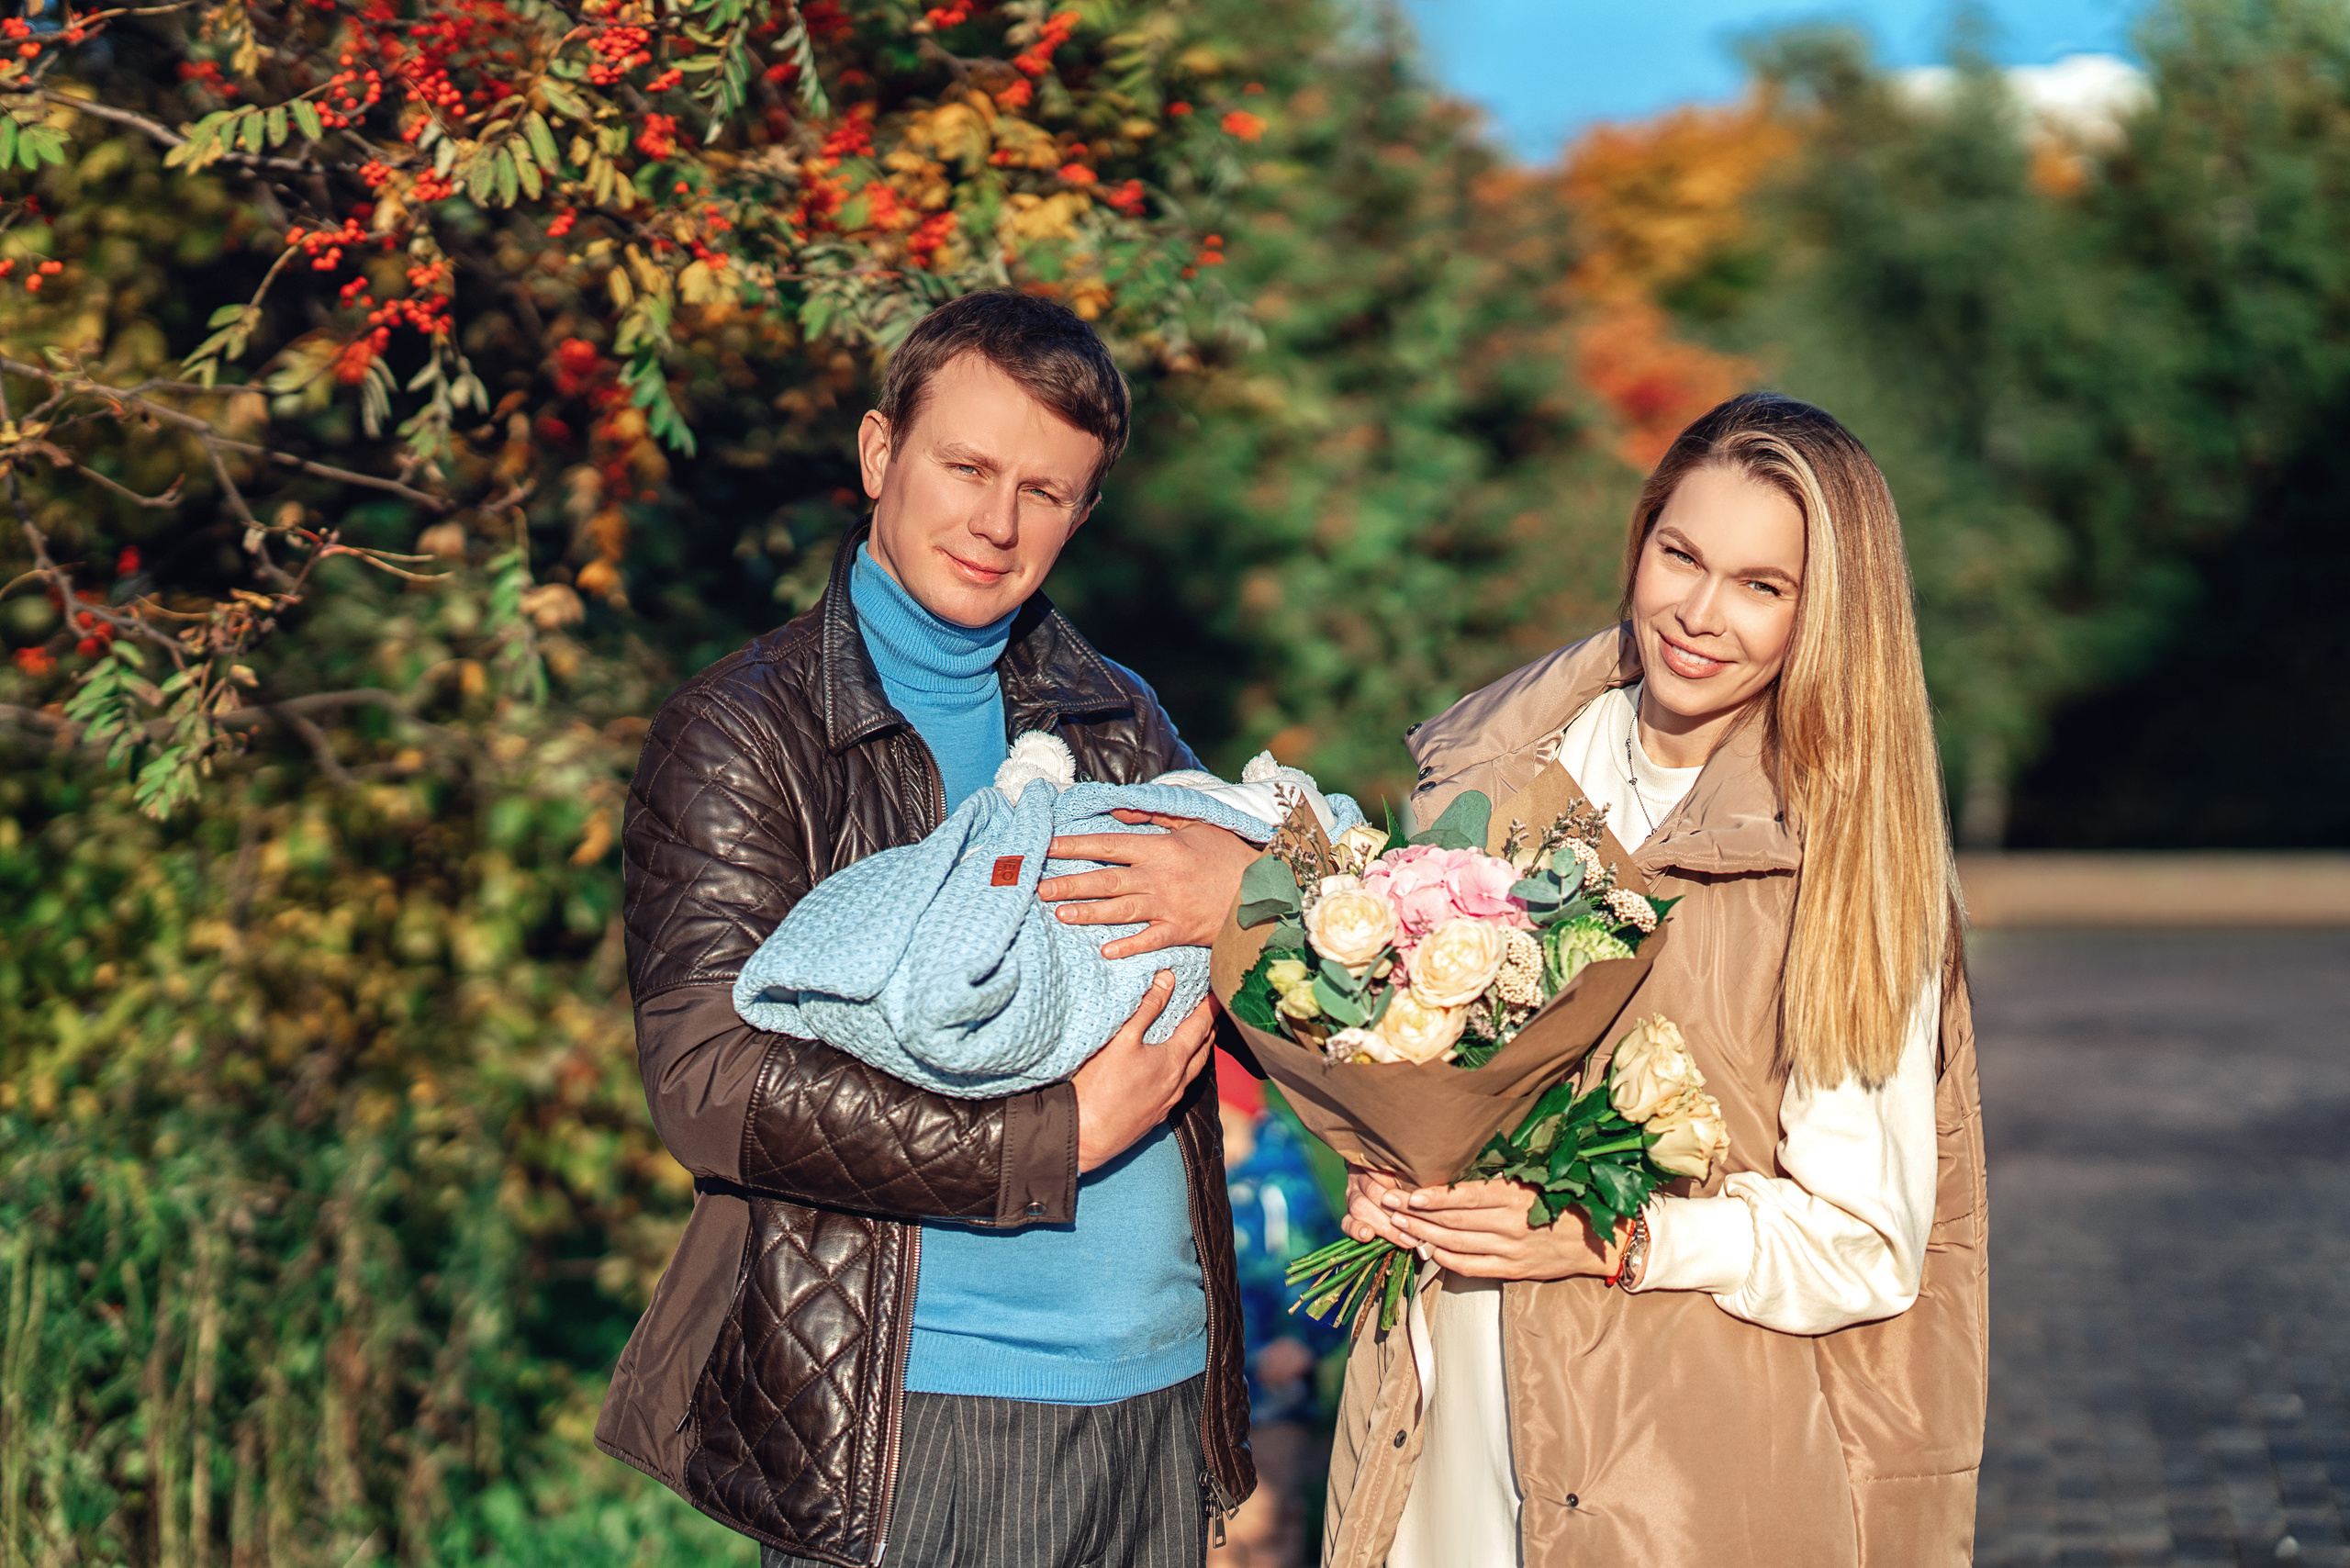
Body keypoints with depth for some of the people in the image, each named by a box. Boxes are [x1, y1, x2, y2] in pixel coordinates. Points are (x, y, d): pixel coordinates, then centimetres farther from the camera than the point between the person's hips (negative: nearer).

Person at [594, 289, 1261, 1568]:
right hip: (897, 1420, -5)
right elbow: (707, 1081, -13)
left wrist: (1252, 895, -12)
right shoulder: (740, 732, -2)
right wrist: (1059, 1136, -15)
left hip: (1159, 1391, 5)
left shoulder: (1119, 722, 13)